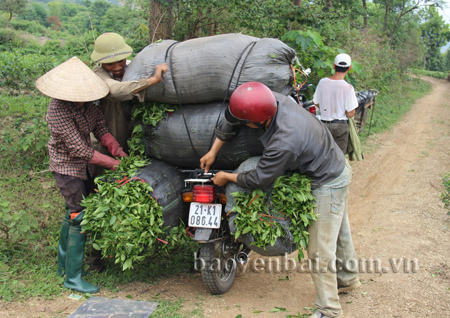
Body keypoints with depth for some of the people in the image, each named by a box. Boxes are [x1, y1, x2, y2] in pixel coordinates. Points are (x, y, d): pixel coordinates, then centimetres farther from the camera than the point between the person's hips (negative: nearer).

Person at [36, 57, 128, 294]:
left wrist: (117, 150, -19)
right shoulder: (58, 109, -28)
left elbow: (101, 129, -1)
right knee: (80, 217, -8)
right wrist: (111, 163, -26)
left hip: (85, 165, 8)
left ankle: (64, 264, 35)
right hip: (67, 167, -8)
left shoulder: (89, 102, -5)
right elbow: (78, 149, -29)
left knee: (72, 214, 18)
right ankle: (72, 277, 3)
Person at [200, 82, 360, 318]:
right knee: (339, 230, 26)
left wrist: (227, 177, -5)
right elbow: (232, 118, 1)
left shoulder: (284, 143, -39)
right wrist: (213, 152, 6)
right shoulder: (274, 100, -15)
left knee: (319, 250, -2)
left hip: (328, 184, -9)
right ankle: (348, 278, 48)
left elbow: (258, 179, -23)